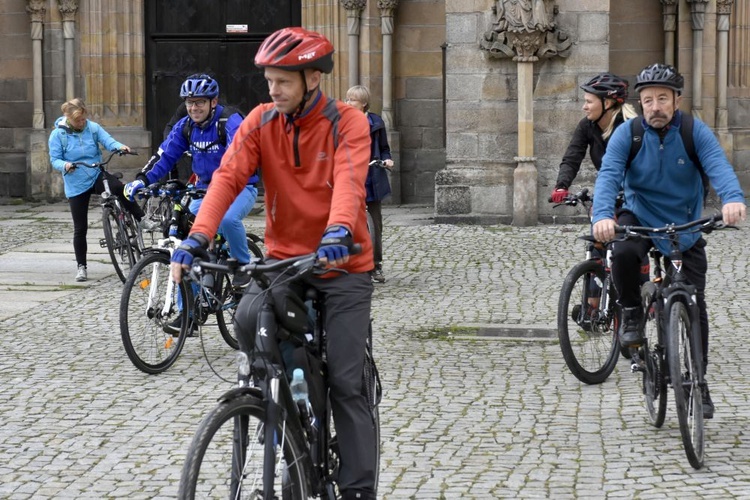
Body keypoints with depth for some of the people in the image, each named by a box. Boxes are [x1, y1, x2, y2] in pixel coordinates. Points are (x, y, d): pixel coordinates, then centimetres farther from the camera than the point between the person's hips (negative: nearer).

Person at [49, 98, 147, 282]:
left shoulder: (93, 127, -4)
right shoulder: (58, 134, -8)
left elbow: (108, 141, -15)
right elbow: (54, 159, -8)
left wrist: (120, 147, -38)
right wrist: (65, 165, -32)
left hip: (97, 176, 0)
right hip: (76, 185, 0)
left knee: (119, 188, -34)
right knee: (80, 228, 3)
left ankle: (142, 219, -24)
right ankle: (81, 266, 16)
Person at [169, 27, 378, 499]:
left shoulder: (348, 123, -11)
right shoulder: (261, 121, -2)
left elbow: (349, 181, -29)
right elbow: (228, 177, -14)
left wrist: (338, 233, -50)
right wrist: (197, 239, -30)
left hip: (342, 264, -3)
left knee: (346, 384, -5)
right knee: (249, 320, -28)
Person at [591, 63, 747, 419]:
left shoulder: (695, 132, -11)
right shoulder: (627, 135, -11)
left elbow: (718, 166, -27)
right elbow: (608, 176, -24)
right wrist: (603, 216, -45)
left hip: (685, 229, 1)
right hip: (640, 219, -1)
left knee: (694, 306, -2)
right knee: (623, 251, -35)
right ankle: (631, 313, -7)